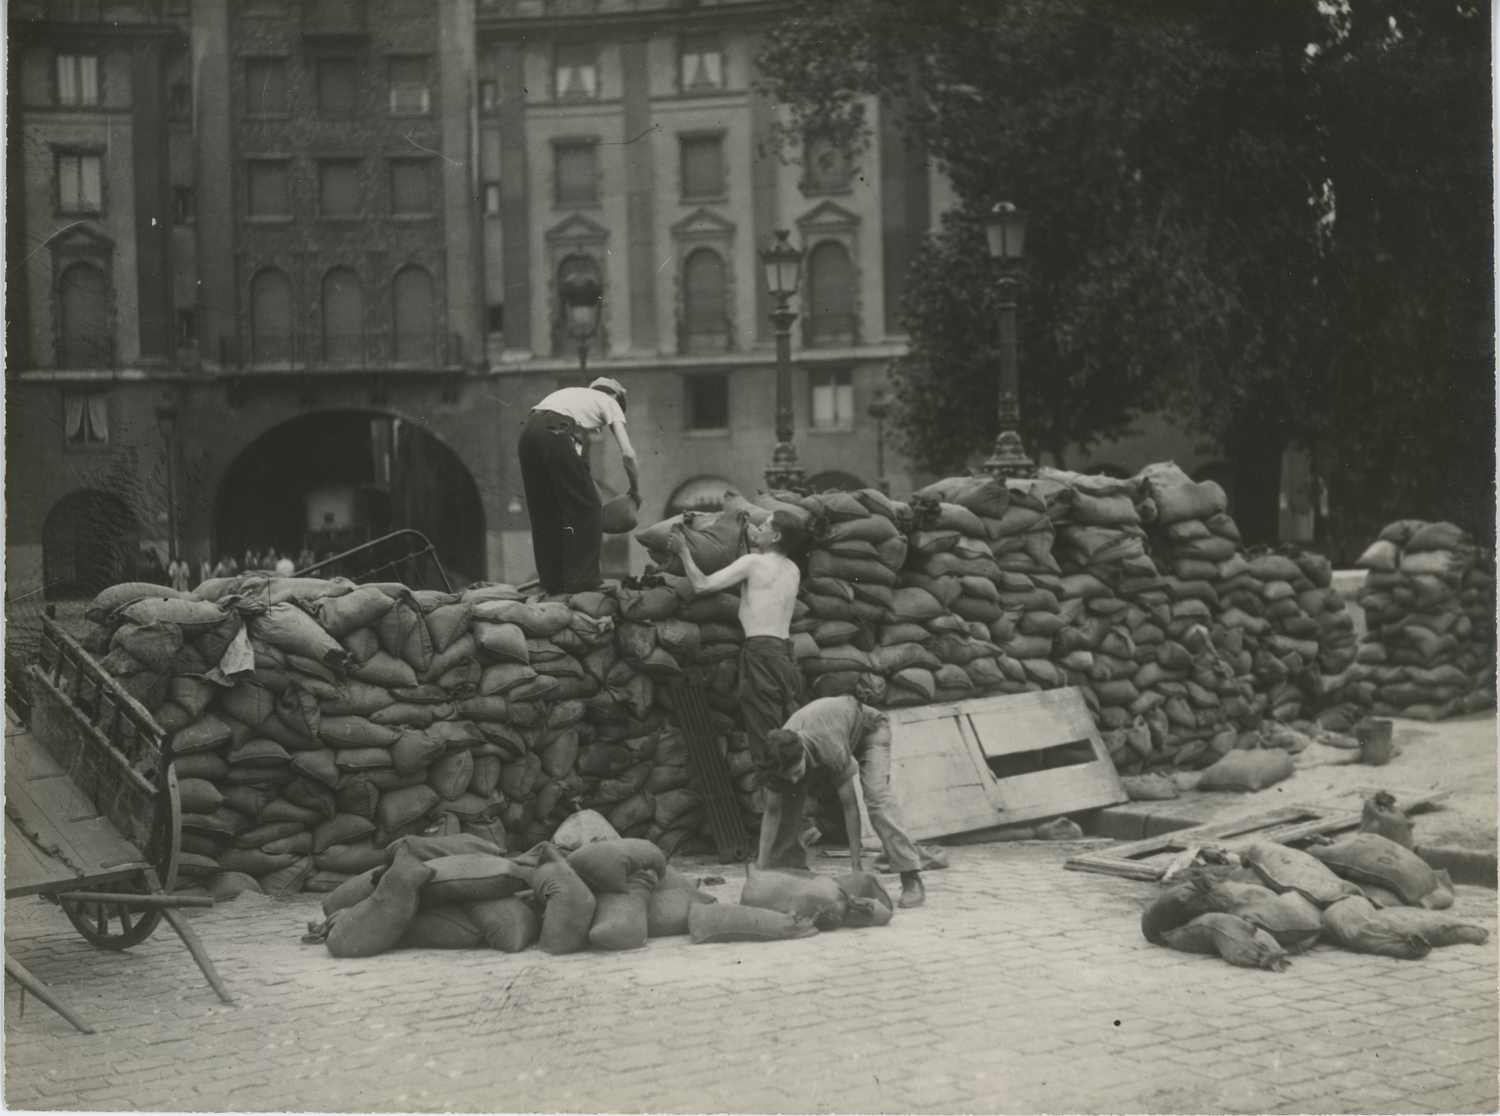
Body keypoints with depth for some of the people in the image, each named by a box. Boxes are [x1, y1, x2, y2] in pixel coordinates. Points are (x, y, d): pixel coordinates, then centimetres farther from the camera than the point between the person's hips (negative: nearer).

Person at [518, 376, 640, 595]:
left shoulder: (576, 394, 37)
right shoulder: (609, 403, 20)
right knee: (584, 507, 5)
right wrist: (636, 491, 25)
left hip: (529, 432, 7)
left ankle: (552, 583, 20)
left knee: (544, 511, 16)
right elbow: (628, 454, 11)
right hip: (555, 433, -7)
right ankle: (582, 581, 4)